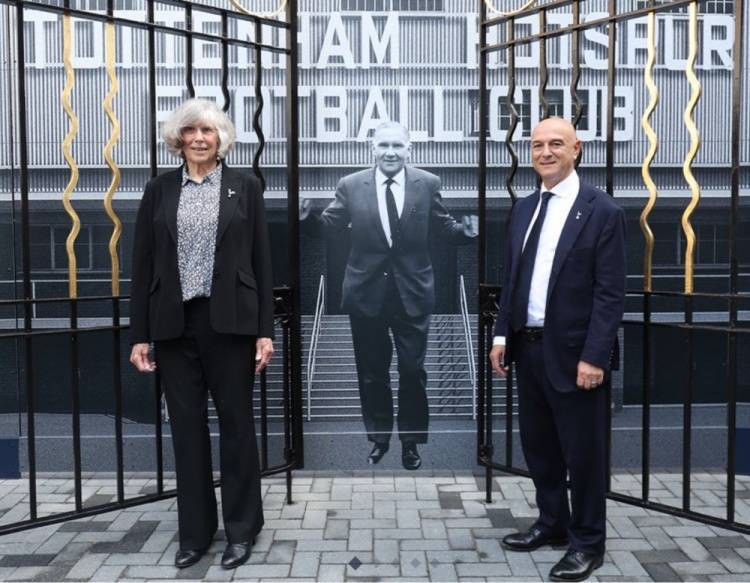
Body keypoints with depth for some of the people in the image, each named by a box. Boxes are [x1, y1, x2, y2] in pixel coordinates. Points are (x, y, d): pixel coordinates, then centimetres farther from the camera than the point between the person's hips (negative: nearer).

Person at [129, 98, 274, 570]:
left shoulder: (245, 187, 3)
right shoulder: (160, 190, 7)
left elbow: (262, 261, 1)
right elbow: (143, 264, 6)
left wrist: (265, 330, -5)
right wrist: (140, 334, 1)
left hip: (229, 321, -2)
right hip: (175, 324, 2)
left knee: (236, 421, 7)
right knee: (186, 426, 9)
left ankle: (242, 529, 22)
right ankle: (195, 531, 23)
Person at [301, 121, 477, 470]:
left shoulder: (428, 184, -4)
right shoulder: (351, 185, -3)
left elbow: (443, 225, 3)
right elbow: (331, 225, 3)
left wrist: (465, 230, -17)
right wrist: (307, 218, -16)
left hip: (412, 291, -1)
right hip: (366, 291, 1)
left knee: (412, 370, 10)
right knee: (372, 371, 14)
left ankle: (411, 441, 28)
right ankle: (378, 438, 33)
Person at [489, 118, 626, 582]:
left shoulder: (603, 211, -9)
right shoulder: (524, 209, 11)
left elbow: (611, 294, -13)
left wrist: (594, 356, -18)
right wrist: (503, 335, 8)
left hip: (574, 353, -6)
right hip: (529, 348, 7)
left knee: (582, 451, 6)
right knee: (538, 445, 17)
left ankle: (588, 543, 22)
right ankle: (553, 524, 35)